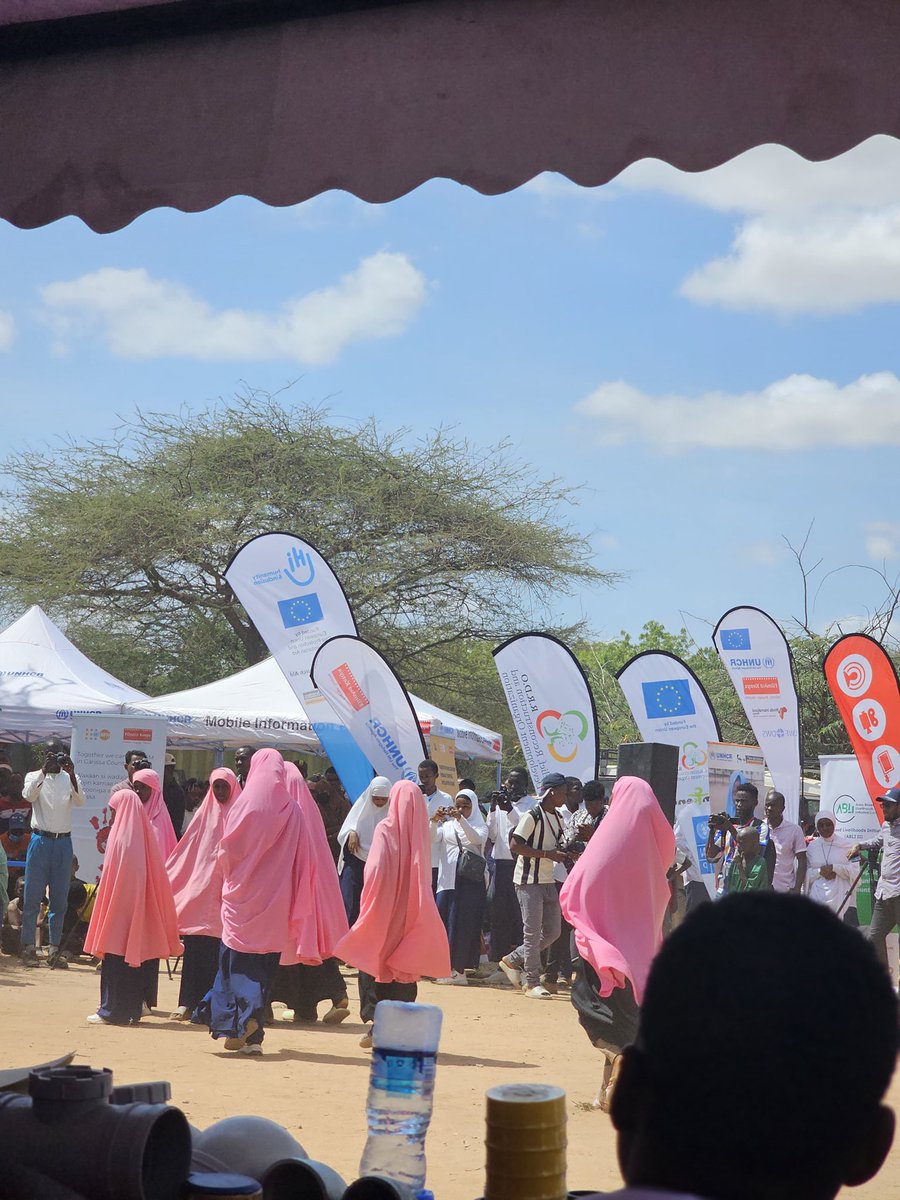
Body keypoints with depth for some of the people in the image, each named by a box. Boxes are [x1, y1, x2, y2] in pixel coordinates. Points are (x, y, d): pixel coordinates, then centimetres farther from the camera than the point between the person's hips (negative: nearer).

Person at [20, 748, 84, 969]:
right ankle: (28, 948, 0)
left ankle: (54, 950, 8)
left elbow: (80, 801, -10)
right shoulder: (34, 776, 5)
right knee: (33, 897, -3)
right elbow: (29, 795, -15)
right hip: (40, 840, -2)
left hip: (63, 843, 2)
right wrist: (44, 770, -26)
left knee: (60, 900, 3)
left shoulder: (70, 779, 8)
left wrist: (72, 774, -24)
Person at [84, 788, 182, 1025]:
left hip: (120, 907, -7)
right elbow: (157, 876, 9)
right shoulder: (146, 836, 7)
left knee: (117, 957, -1)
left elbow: (111, 877, -13)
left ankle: (112, 1010, 1)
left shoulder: (120, 837, -12)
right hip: (144, 909, 7)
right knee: (139, 952, 9)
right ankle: (133, 1009, 12)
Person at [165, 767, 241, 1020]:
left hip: (227, 889, -2)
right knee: (196, 946, -3)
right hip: (200, 885, 2)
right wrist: (166, 875, 12)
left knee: (221, 949, -4)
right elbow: (187, 848, 16)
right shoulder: (205, 814, 14)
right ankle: (189, 1002, -4)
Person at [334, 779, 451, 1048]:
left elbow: (375, 868, -16)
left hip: (384, 907, -3)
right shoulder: (421, 833, 0)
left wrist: (367, 902, -7)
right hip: (411, 912, 3)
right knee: (405, 964, 9)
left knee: (374, 962, 6)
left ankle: (376, 1022, -4)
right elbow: (425, 872, 3)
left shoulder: (385, 829, -10)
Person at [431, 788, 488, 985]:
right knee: (443, 921, -2)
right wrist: (435, 821, -22)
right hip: (448, 879, 2)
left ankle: (458, 968, 0)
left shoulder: (479, 827, 8)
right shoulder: (447, 825, 14)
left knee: (464, 923, -4)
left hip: (471, 881, -2)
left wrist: (460, 819, -25)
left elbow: (477, 839, -14)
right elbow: (433, 838, -4)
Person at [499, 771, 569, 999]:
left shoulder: (557, 818, 13)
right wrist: (547, 854, -22)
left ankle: (513, 960, 23)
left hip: (548, 881, 8)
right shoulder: (533, 816, -13)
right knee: (533, 932, -5)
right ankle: (531, 982, 1)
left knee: (553, 931, 9)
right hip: (529, 880, -8)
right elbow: (515, 845, -19)